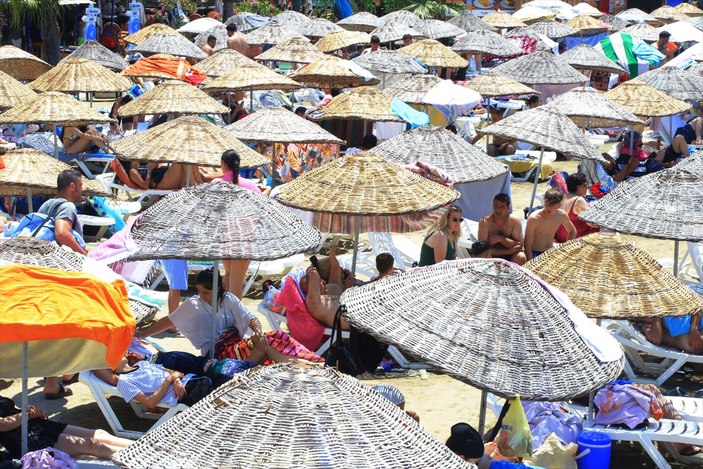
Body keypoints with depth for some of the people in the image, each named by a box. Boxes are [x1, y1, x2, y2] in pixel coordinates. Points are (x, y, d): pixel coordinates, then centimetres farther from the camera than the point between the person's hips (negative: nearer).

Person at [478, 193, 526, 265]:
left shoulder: (515, 221, -10)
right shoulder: (485, 222, -16)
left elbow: (519, 245, -13)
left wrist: (500, 238, -26)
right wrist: (510, 251, -24)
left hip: (510, 256, 1)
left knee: (521, 258, -29)